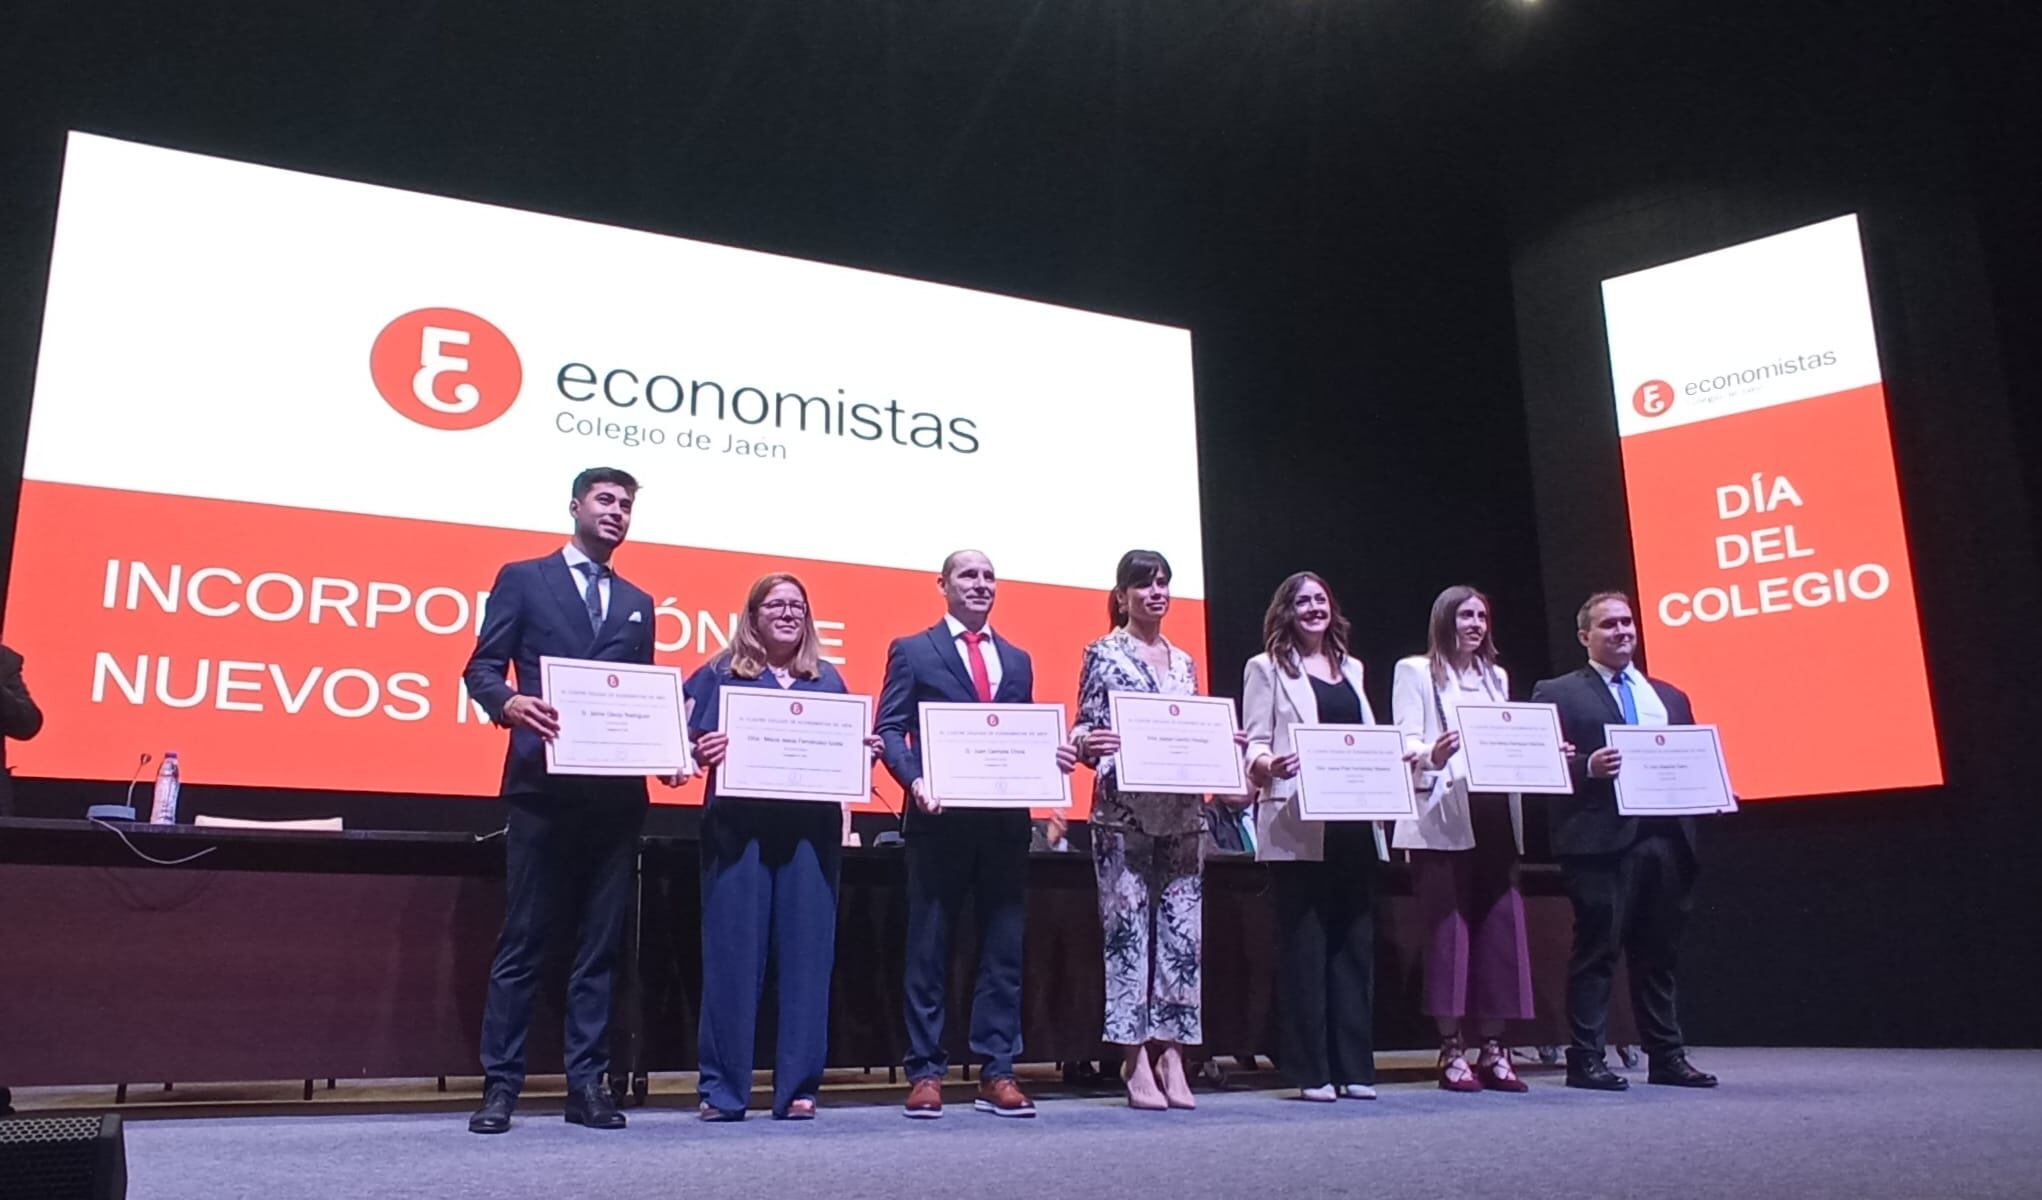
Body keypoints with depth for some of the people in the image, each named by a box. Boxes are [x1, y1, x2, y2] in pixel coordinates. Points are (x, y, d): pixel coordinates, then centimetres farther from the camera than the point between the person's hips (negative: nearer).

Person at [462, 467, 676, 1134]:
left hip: (617, 791, 4)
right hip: (543, 784, -4)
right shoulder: (523, 578, 8)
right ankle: (501, 1084, 6)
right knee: (523, 940, -1)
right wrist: (510, 703, -21)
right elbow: (482, 667, 0)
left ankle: (587, 1084, 12)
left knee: (601, 944, 6)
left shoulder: (638, 603, 20)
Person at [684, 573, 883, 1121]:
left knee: (806, 953, 2)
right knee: (733, 954, -2)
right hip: (739, 827, -2)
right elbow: (694, 744, 3)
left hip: (811, 828, 2)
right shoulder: (720, 674, 8)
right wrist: (701, 753, -18)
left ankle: (798, 1086, 9)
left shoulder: (828, 680, 16)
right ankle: (723, 1089, 7)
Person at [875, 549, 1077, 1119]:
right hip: (941, 817, -4)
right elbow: (890, 729, -1)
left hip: (1006, 819, 4)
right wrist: (915, 781, -18)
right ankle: (925, 1073, 10)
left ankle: (997, 1074, 12)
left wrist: (1052, 756, -5)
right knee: (929, 949, 2)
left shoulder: (1017, 660, 19)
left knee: (1004, 950, 5)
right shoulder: (912, 650, 6)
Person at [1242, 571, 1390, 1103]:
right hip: (1298, 829, -5)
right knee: (1303, 946, -2)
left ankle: (1354, 1067, 13)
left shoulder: (1351, 668, 20)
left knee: (1354, 943, 6)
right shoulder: (1267, 668, 5)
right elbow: (1254, 743, -3)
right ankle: (1310, 1071, 4)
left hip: (1353, 823, 5)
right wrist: (1266, 765, -24)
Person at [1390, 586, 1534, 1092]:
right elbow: (1405, 743, -4)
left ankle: (1493, 1049, 9)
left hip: (1494, 814, 5)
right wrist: (1431, 755, -25)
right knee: (1448, 927, -6)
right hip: (1443, 818, -5)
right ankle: (1451, 1051, 1)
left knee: (1501, 926, 1)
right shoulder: (1416, 671, 6)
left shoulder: (1497, 677, 24)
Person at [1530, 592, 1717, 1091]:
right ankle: (1585, 1059, 2)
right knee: (1597, 950, -3)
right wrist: (1587, 767, -21)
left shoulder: (1671, 697, 22)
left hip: (1666, 838, 5)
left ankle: (1666, 1057, 20)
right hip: (1601, 839, -5)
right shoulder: (1557, 694, 4)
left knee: (1659, 954, 12)